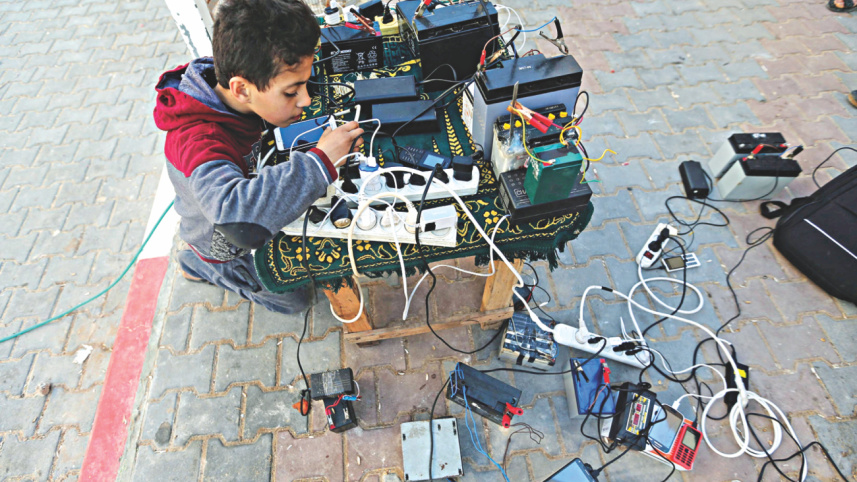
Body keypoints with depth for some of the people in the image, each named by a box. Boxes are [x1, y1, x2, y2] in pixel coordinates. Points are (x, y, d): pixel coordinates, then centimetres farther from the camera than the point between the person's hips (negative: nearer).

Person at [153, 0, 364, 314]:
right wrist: (321, 162, -57)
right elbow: (238, 217, -60)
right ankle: (198, 264, 21)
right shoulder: (200, 142, -43)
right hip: (226, 247, -6)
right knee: (294, 299, 12)